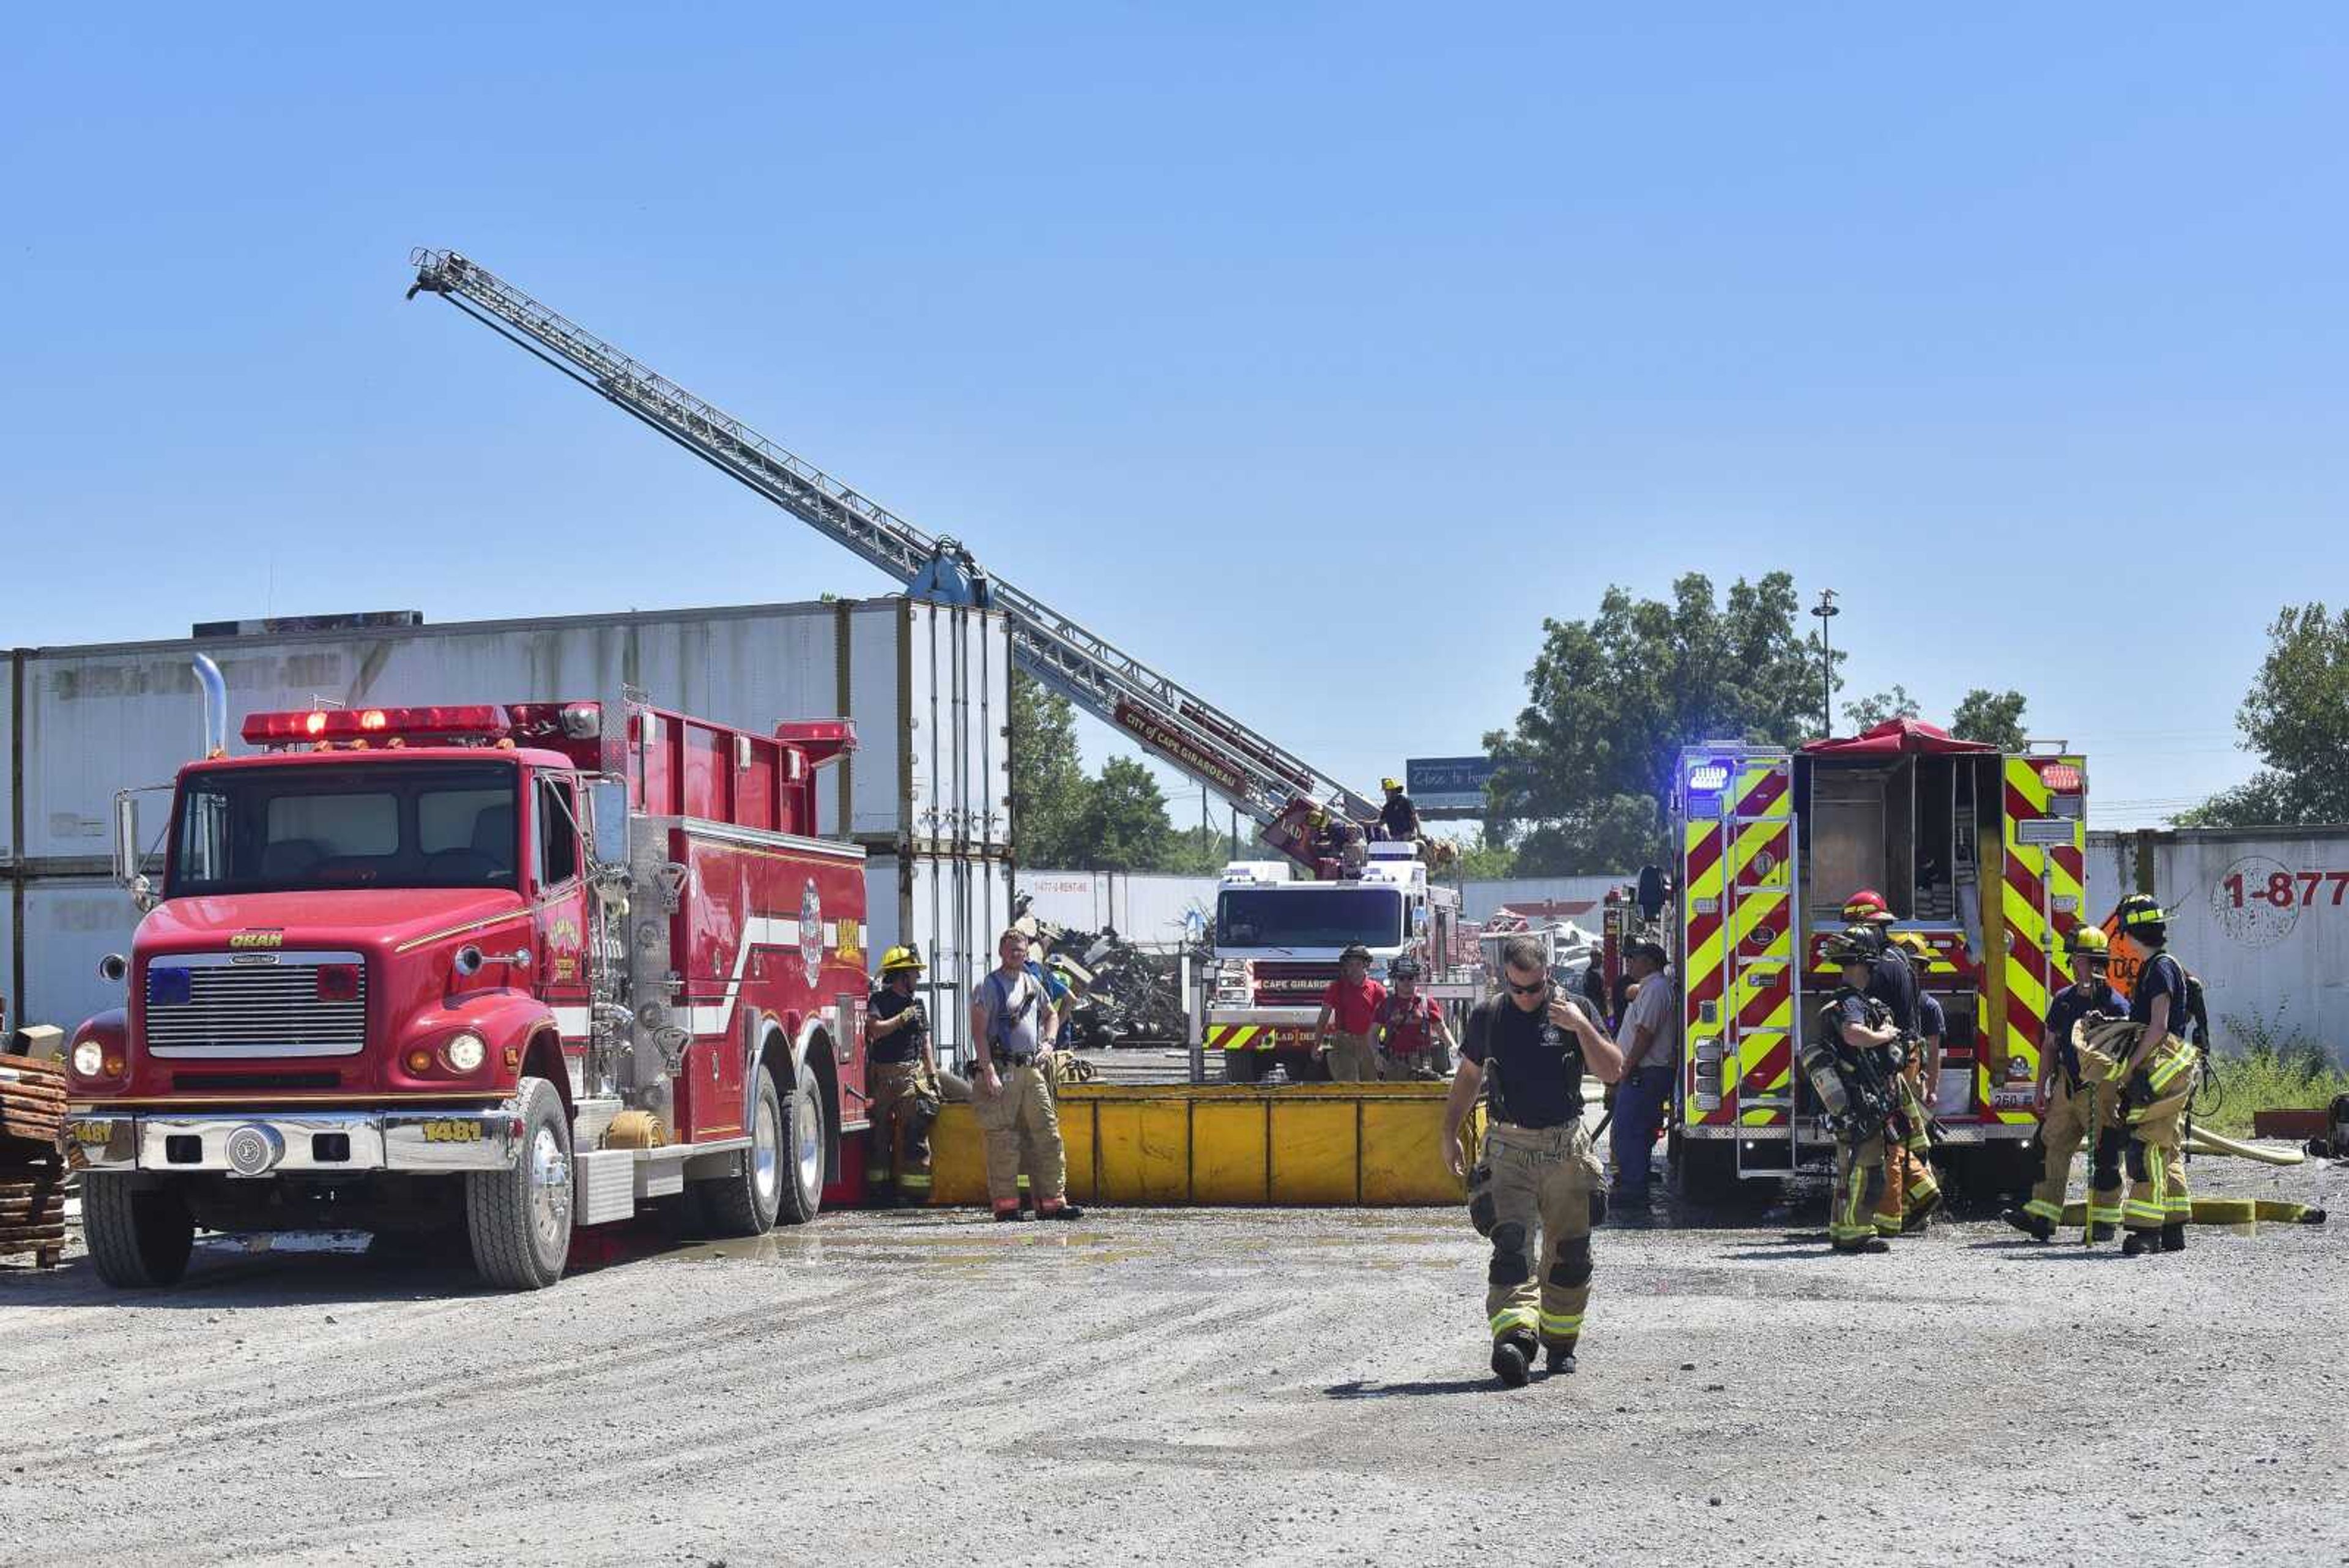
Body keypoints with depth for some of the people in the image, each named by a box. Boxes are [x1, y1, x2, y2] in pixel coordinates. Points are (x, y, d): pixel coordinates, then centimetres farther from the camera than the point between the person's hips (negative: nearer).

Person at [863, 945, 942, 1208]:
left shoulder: (917, 1004, 16)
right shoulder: (879, 1001, 0)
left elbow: (925, 1044, 19)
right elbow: (876, 1029, -17)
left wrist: (933, 1076, 14)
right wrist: (904, 1017, -14)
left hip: (913, 1075, 4)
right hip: (883, 1075, -4)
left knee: (916, 1132, -5)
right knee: (879, 1134, 1)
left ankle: (916, 1190, -5)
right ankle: (878, 1187, 7)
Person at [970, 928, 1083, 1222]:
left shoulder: (1032, 984, 16)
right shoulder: (988, 986, -4)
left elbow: (1051, 1015, 31)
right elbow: (979, 1031, -11)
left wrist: (1048, 1043, 11)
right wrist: (989, 1071, -19)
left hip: (1032, 1069, 6)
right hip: (1002, 1070, -6)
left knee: (1047, 1134, 2)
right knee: (1003, 1138, -6)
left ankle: (1052, 1201, 3)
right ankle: (1006, 1204, -1)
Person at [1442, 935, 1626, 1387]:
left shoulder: (1572, 1010, 1)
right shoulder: (1488, 1017, 4)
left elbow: (1612, 1071, -6)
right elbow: (1468, 1077, 16)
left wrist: (1582, 1027, -18)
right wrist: (1450, 1134, 12)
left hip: (1566, 1147, 1)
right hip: (1510, 1146, -1)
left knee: (1569, 1252, 7)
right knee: (1512, 1243, -16)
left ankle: (1560, 1342, 22)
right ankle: (1514, 1338, -30)